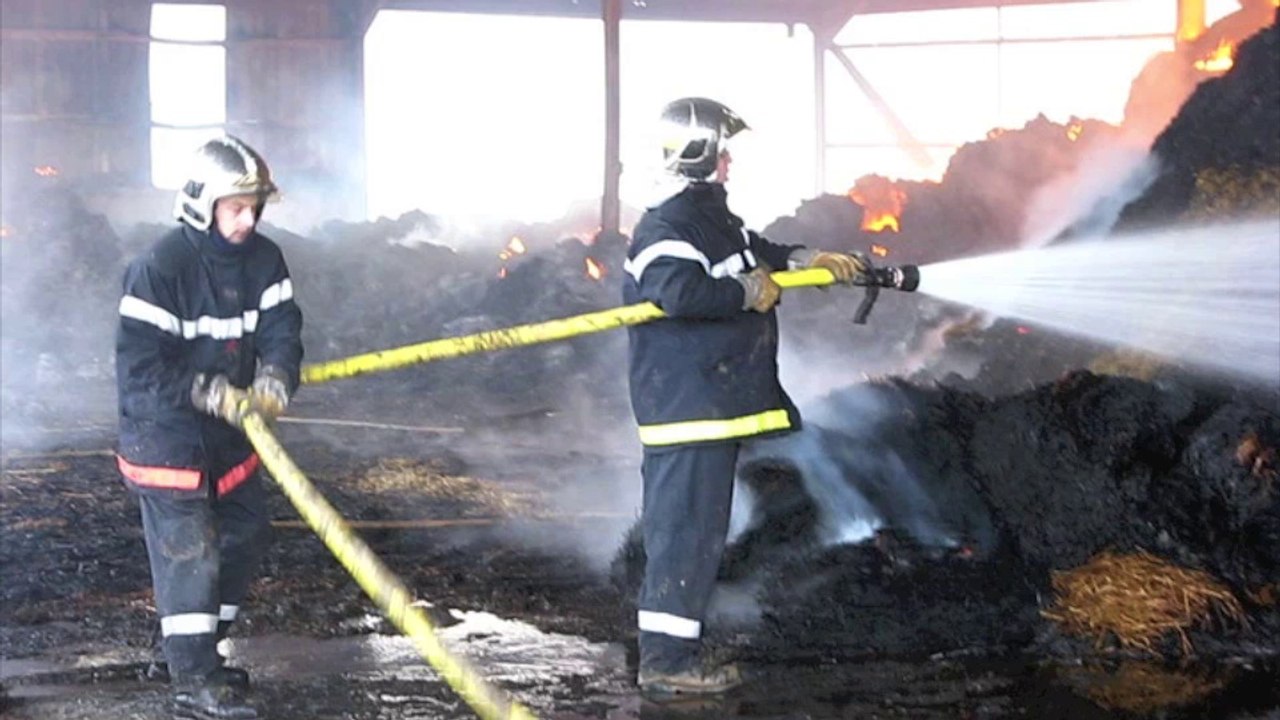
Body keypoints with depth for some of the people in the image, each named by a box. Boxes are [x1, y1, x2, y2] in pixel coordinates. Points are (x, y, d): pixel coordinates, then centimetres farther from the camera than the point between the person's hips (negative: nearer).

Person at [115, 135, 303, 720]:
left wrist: (273, 377, -26)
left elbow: (281, 331, -5)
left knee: (244, 535, 16)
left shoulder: (263, 260, -1)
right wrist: (207, 393, -29)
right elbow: (139, 368, -22)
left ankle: (193, 650, 33)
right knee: (188, 550, -9)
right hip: (165, 432, -8)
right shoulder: (159, 268, -21)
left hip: (229, 430, 8)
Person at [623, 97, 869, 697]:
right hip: (685, 408, -11)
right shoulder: (665, 228, -15)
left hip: (717, 406, 11)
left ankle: (678, 650, 23)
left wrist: (814, 260, 18)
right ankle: (664, 659, -3)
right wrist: (751, 292, -19)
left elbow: (759, 254, 34)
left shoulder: (717, 219, 17)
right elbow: (680, 291, -32)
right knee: (684, 529, -8)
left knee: (701, 529, 15)